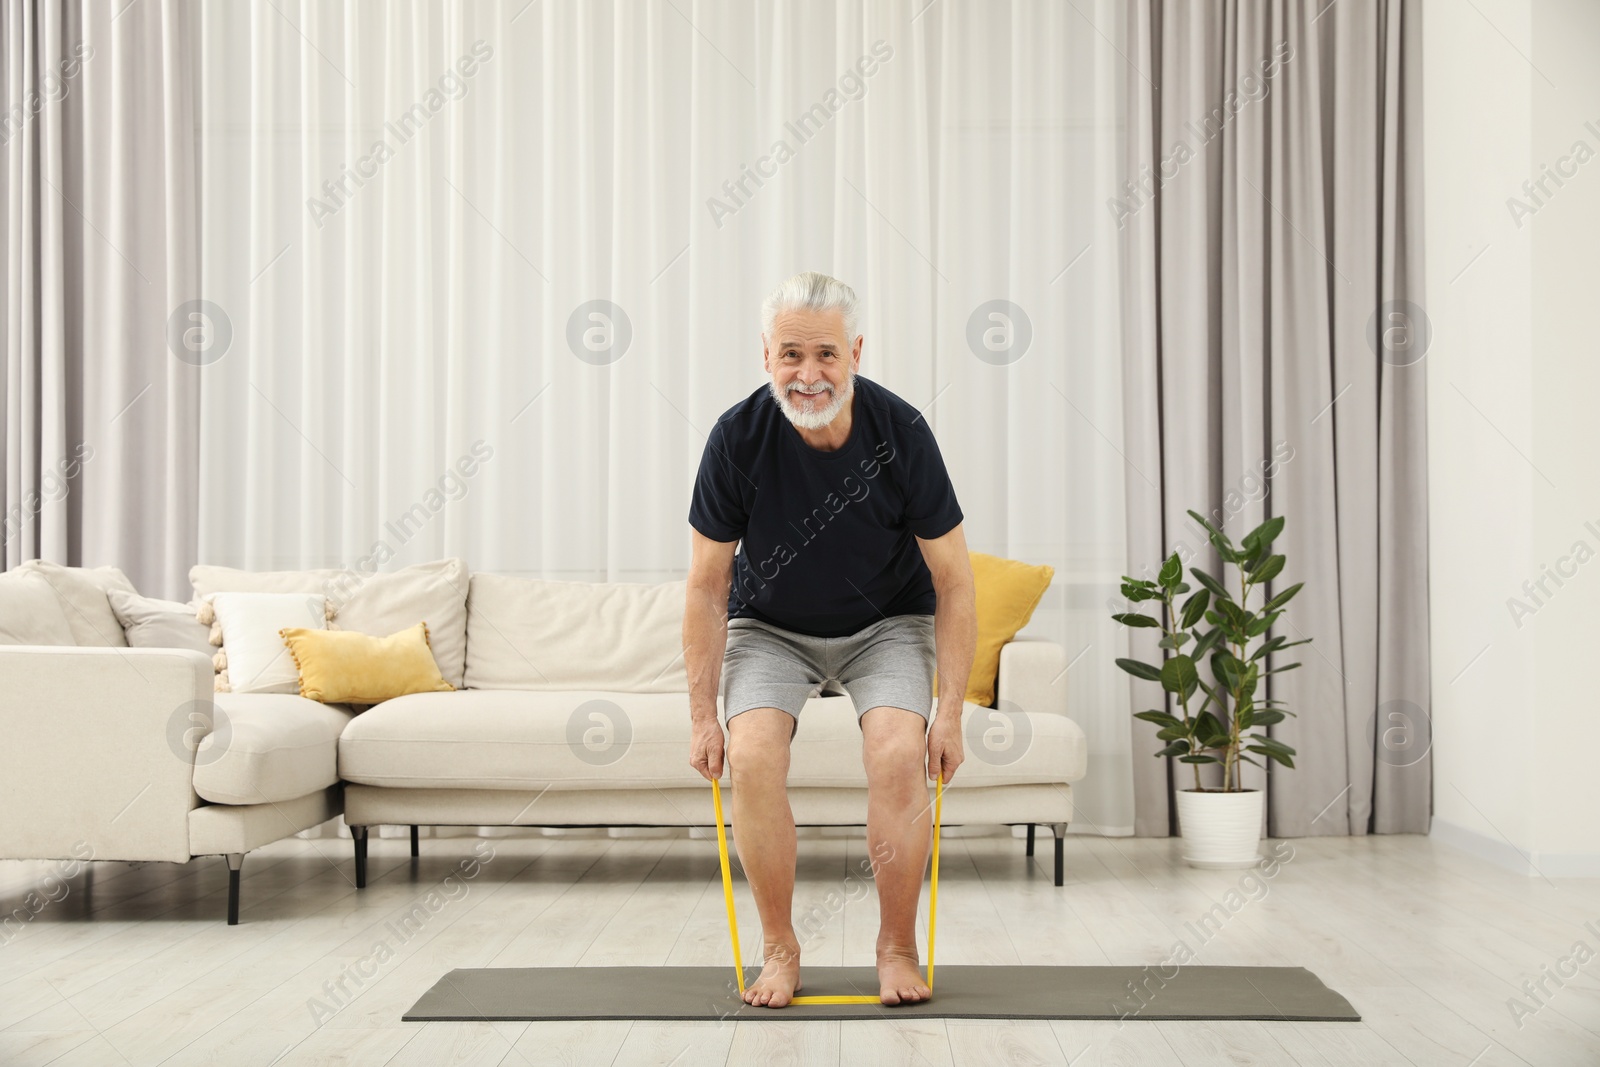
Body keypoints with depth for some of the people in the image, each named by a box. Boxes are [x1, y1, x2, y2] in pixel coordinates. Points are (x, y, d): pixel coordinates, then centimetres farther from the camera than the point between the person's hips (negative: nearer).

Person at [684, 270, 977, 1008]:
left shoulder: (901, 432, -24)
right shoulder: (738, 437, -23)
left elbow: (953, 581, -15)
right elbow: (708, 586, -13)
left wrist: (951, 711, -18)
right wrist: (703, 716, -13)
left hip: (886, 622, 0)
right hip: (769, 625, 1)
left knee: (900, 756, -24)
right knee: (753, 756, -23)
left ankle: (898, 948, -3)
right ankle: (780, 950, -4)